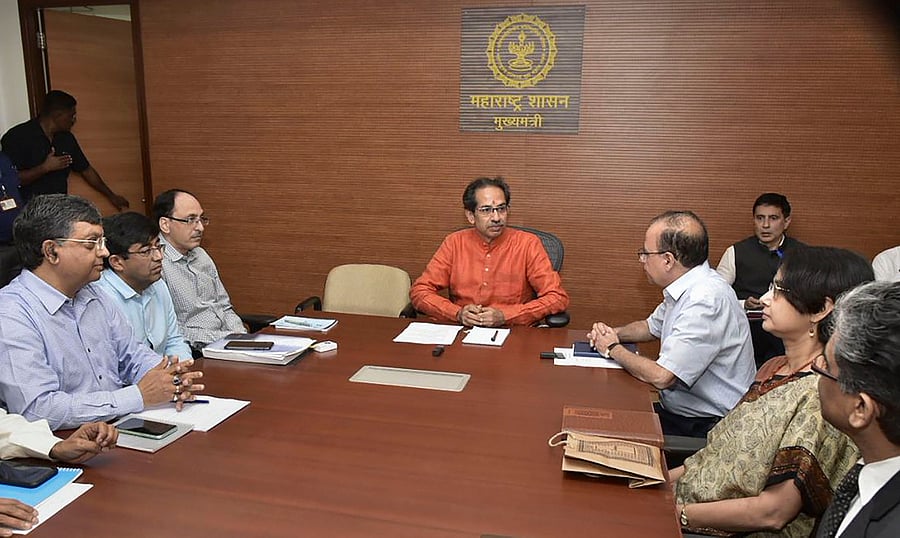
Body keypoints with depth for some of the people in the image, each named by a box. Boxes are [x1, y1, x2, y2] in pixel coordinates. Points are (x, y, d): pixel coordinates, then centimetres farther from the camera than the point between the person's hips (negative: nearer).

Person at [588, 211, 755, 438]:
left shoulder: (706, 300, -25)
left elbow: (661, 376, -26)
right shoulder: (685, 288, 6)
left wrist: (613, 349, -9)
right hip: (677, 411, 9)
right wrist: (612, 333, 5)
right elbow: (651, 326, 26)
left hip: (707, 428, -9)